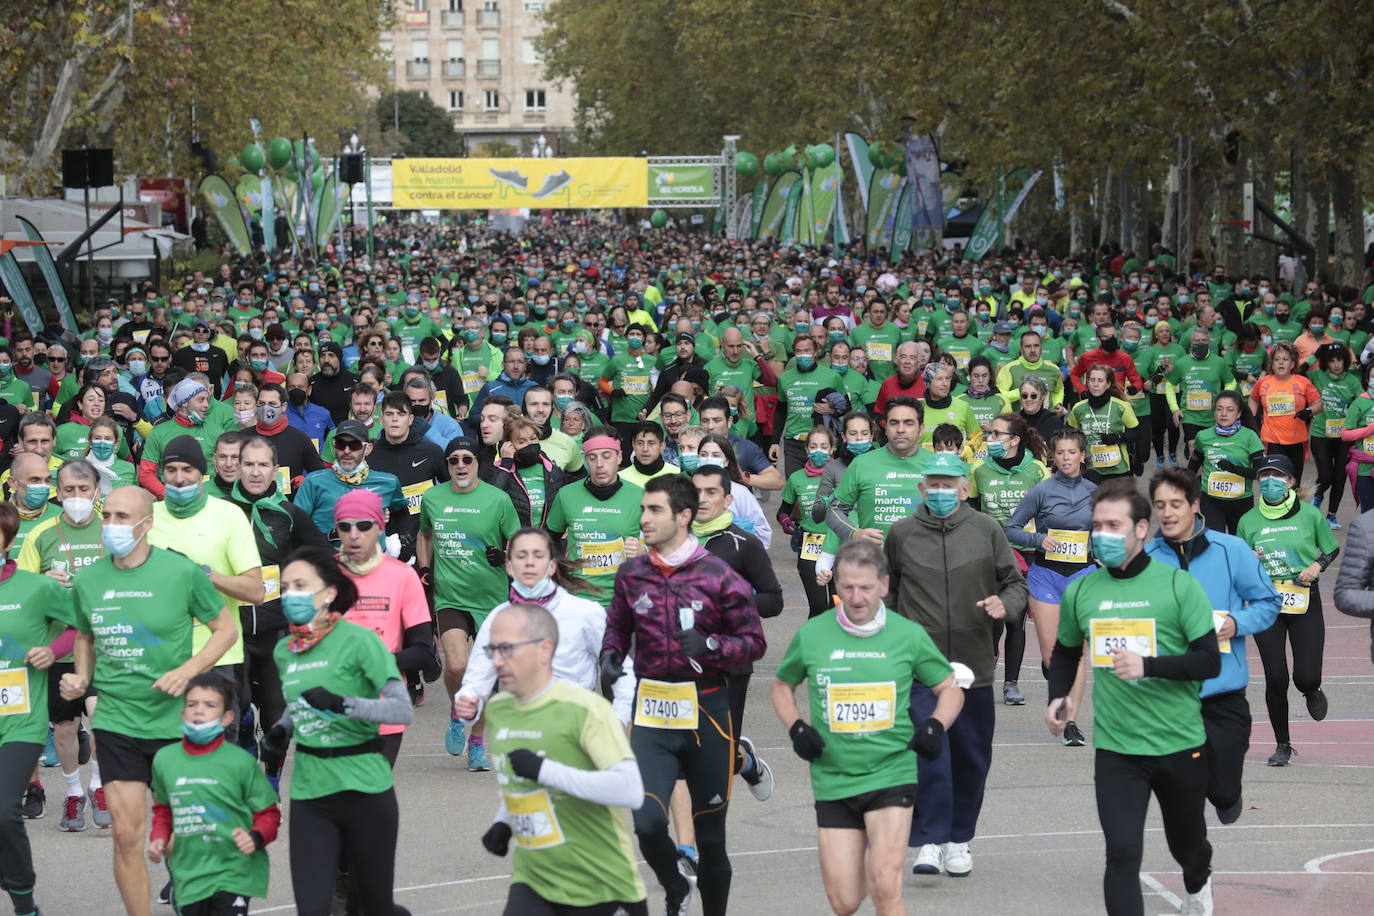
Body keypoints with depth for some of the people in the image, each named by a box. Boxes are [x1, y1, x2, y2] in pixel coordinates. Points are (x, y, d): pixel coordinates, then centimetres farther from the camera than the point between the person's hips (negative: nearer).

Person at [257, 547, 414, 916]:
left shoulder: (358, 640, -11)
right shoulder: (285, 651, 7)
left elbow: (403, 709, -18)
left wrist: (344, 704, -31)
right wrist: (279, 731, 7)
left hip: (363, 789, -4)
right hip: (310, 792, 4)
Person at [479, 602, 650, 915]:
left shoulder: (584, 709, -16)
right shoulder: (497, 710, 7)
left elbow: (630, 791, -27)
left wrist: (543, 770, -28)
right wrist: (503, 822, 7)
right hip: (532, 881, 5)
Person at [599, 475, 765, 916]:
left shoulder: (718, 577, -8)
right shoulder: (632, 573, 4)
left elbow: (754, 642, -4)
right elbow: (617, 626, 20)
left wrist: (710, 645, -21)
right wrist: (610, 657, -1)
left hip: (706, 712, -2)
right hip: (651, 714, 2)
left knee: (710, 833, 8)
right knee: (647, 822, -15)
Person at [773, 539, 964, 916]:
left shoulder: (909, 635, -2)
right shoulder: (811, 634, -1)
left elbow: (950, 689, 11)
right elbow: (782, 687, 16)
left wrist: (936, 726, -8)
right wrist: (796, 729, -2)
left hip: (892, 775, -1)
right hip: (832, 781, 2)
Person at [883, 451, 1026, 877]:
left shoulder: (986, 530, 3)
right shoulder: (901, 534, 4)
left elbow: (1016, 583, 9)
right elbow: (888, 591, 17)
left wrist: (1005, 604, -12)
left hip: (973, 663, 2)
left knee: (972, 756, 10)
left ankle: (959, 839, 24)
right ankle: (930, 841, -12)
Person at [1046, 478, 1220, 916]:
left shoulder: (1179, 585, -9)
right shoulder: (1080, 591, 2)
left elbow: (1210, 662, -13)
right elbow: (1065, 653, 20)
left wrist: (1148, 666, -28)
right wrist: (1059, 697, 1)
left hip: (1181, 746, -1)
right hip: (1115, 749, 1)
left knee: (1187, 844, 20)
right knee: (1122, 855, -14)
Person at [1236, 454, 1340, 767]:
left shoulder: (1309, 514, -1)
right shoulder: (1249, 521, 2)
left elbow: (1332, 549, 11)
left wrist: (1317, 566, -8)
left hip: (1304, 602, -1)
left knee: (1306, 678, -7)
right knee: (1276, 679, -3)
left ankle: (1312, 691, 33)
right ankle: (1282, 744, 14)